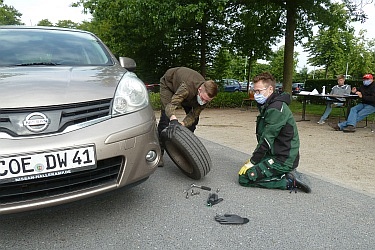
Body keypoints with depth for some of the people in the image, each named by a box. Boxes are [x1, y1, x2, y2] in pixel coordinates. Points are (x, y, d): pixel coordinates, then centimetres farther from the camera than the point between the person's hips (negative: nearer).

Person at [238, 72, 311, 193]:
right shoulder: (268, 106, 13)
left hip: (283, 159, -10)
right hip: (275, 155, 10)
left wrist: (252, 162, -14)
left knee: (244, 177, -13)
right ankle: (284, 175, 11)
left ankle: (288, 182, -8)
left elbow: (267, 140, -22)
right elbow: (262, 137, 14)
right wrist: (253, 159, 9)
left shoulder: (276, 108, -20)